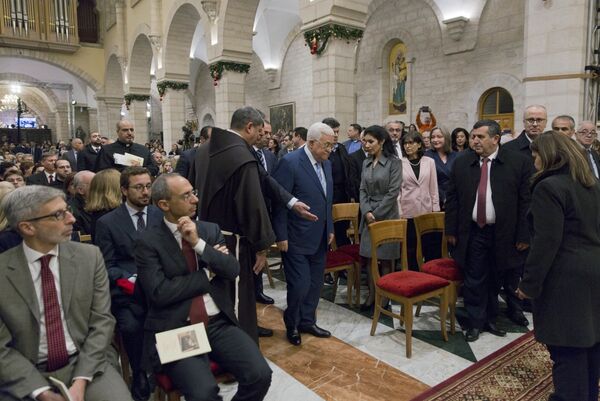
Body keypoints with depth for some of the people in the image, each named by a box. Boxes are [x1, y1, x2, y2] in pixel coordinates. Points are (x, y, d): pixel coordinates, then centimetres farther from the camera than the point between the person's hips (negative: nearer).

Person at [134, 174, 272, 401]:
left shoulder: (210, 230, 9)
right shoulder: (148, 242, -3)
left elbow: (232, 271, -2)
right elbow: (160, 292, -13)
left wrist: (199, 243, -13)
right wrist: (207, 274, -7)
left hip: (219, 324, 4)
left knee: (260, 375, -15)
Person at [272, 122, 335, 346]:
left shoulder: (326, 164, 8)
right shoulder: (290, 163, -15)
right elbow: (279, 202, -15)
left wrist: (330, 229, 14)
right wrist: (281, 236, -15)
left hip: (319, 238, 7)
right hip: (296, 239, -7)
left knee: (315, 284, 14)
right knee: (300, 285, -1)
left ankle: (307, 321, 34)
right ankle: (292, 325, 25)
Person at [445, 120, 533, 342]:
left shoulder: (519, 162, -4)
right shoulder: (461, 163, 2)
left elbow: (526, 201, -4)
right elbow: (452, 198, 4)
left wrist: (523, 235, -6)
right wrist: (451, 230, 0)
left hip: (504, 234, 0)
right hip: (473, 232, 1)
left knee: (498, 280, 14)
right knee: (474, 280, 6)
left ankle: (490, 318, 33)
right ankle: (476, 322, 22)